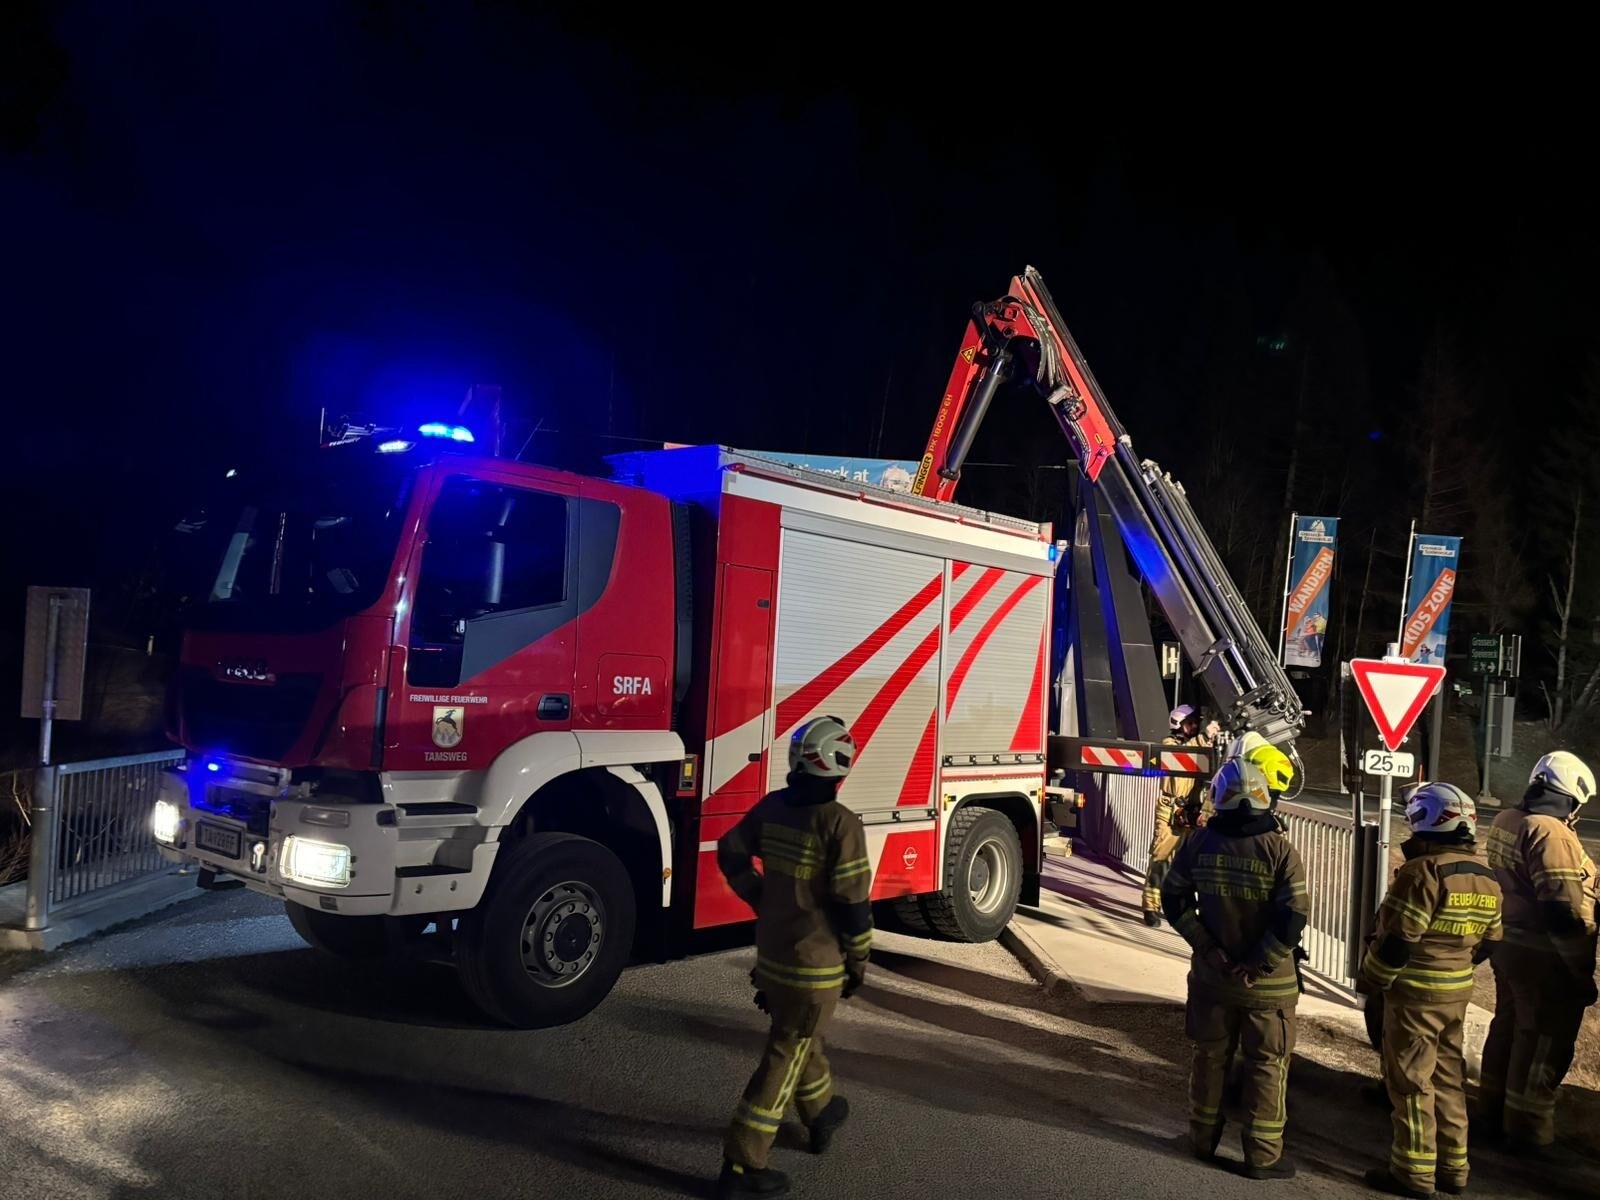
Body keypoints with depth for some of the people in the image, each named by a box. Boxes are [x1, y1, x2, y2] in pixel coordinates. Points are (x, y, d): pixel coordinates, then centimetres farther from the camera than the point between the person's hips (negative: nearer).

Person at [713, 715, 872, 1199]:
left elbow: (731, 855, 8)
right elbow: (853, 901, -20)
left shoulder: (771, 806, -2)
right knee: (785, 1057, 3)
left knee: (797, 1038, 26)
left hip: (771, 952, 7)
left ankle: (822, 1113, 48)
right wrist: (859, 962, -6)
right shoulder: (841, 823, -23)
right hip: (815, 964, -7)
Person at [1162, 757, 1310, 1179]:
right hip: (1266, 982, -3)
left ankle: (1203, 1138, 30)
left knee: (1210, 1056, 17)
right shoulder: (1279, 850, -15)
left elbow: (1174, 898, -2)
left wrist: (1206, 947, -2)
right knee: (1266, 1066, 10)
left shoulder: (1199, 842, -5)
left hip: (1211, 974, 3)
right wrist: (1259, 962, -12)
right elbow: (1294, 917, -20)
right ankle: (1263, 1154, 17)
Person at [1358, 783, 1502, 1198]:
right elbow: (1487, 942, 13)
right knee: (1448, 1078, 17)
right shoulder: (1486, 878, 6)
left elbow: (1397, 939, -21)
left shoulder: (1425, 871, -21)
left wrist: (1369, 981, -8)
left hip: (1415, 992, -8)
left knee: (1411, 1081, 1)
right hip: (1459, 991, 8)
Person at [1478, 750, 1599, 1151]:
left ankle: (1492, 1111, 35)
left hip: (1508, 945, 9)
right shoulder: (1551, 834, -23)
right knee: (1545, 1039, 7)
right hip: (1545, 957, -9)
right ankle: (1528, 1125, 21)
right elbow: (1564, 910, -26)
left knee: (1508, 1025, 21)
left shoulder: (1506, 821, 4)